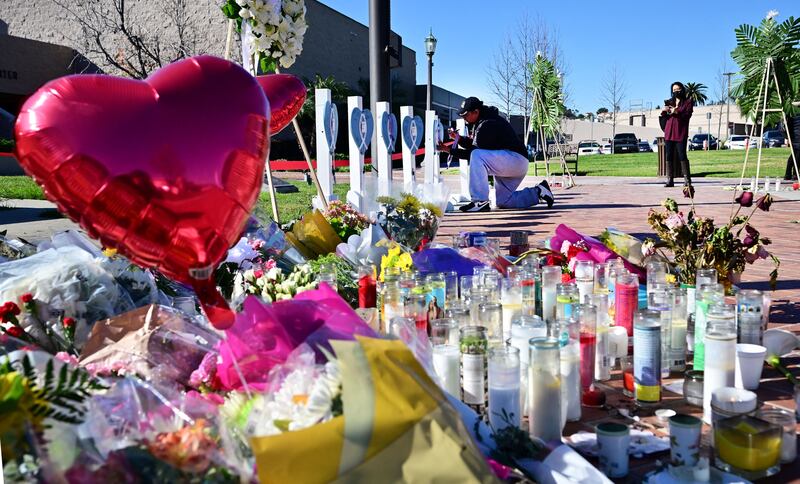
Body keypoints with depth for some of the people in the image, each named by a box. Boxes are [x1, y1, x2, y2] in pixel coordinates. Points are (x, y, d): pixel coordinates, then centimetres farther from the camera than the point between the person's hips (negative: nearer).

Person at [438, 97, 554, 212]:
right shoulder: (480, 122, 13)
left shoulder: (487, 124, -18)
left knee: (477, 156, -29)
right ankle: (538, 192, 20)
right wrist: (459, 139, -2)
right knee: (502, 202, 14)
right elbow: (472, 144, 15)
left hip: (516, 158, -11)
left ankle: (481, 202, -29)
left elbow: (475, 152, -21)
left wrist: (450, 150, -19)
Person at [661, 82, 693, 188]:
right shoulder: (669, 102, 19)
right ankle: (670, 180, 3)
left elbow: (687, 115, -5)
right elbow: (664, 117, 16)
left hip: (680, 133, -4)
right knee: (669, 156, 1)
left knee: (682, 156, -10)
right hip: (669, 132, 4)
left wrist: (677, 112, -21)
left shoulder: (688, 102, 7)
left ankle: (687, 180, -6)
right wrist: (664, 111, -6)